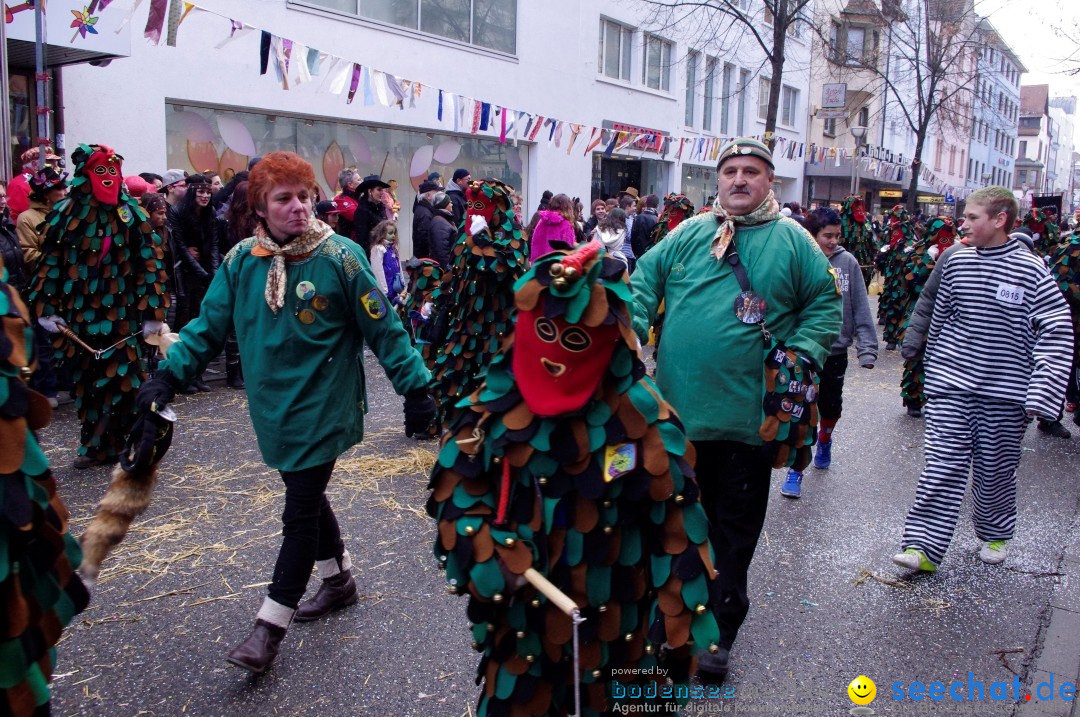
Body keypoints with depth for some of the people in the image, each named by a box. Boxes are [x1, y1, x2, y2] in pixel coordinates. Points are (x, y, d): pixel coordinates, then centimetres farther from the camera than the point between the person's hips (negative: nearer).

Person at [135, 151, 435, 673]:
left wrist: (414, 387, -10)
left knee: (300, 511, -1)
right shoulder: (241, 261, -1)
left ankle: (271, 624, 10)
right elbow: (209, 327, 4)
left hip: (323, 409, -5)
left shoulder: (340, 256, -13)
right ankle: (339, 578, 41)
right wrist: (169, 375, -8)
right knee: (306, 496, 19)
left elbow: (382, 329, -9)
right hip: (273, 410, 5)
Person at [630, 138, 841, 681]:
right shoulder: (688, 234, 8)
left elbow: (825, 302, 7)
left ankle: (717, 631, 22)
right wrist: (632, 329, -6)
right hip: (676, 408, 2)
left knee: (733, 526, 7)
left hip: (745, 417, -2)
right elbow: (645, 279, 10)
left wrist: (804, 352, -8)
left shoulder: (791, 240, 3)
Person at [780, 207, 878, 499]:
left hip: (835, 351, 3)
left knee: (831, 407, 19)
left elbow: (861, 309, -1)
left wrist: (867, 348, -5)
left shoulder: (847, 262, -3)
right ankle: (796, 469, 12)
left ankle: (824, 440, 50)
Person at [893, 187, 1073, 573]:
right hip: (952, 383, 2)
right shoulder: (956, 261, 3)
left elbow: (1057, 333, -7)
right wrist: (934, 367, 21)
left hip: (1004, 389, -1)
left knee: (995, 469, 11)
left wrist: (1040, 392, -14)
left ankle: (995, 535, 34)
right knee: (942, 464, -5)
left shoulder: (1031, 270, -7)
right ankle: (923, 545, -3)